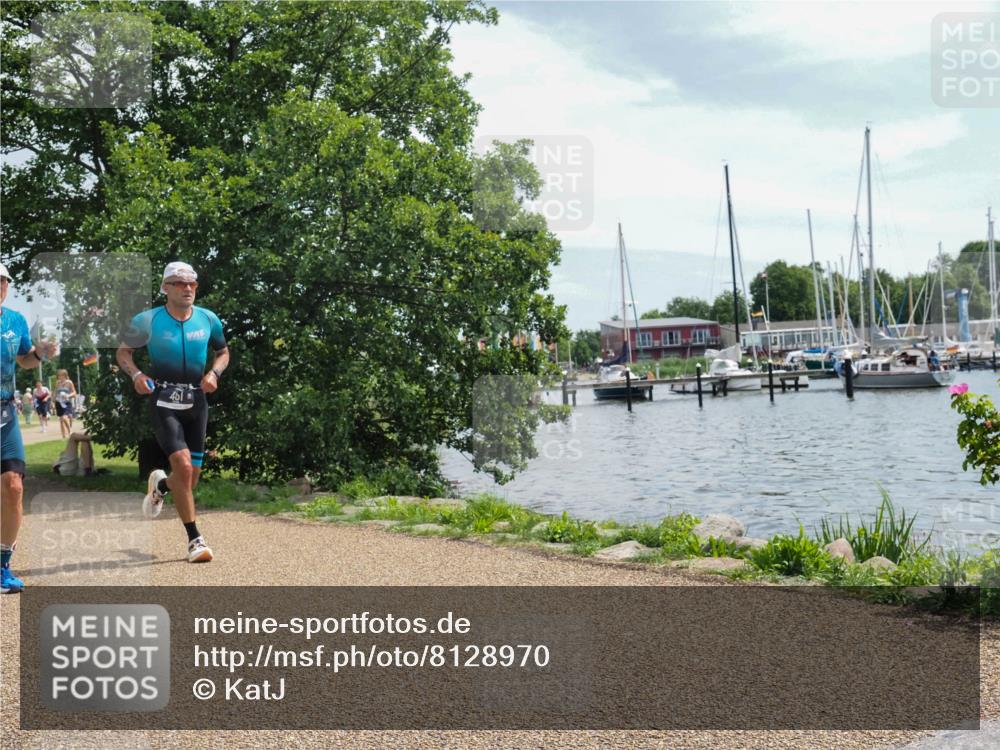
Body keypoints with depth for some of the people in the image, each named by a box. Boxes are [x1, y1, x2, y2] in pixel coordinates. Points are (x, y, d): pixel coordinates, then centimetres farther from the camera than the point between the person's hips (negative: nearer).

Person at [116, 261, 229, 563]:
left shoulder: (208, 319, 4)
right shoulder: (148, 321, -4)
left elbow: (223, 352, 18)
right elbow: (123, 351, 7)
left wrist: (214, 373, -2)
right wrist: (136, 374, -12)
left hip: (197, 402, 4)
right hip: (164, 403, -4)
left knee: (191, 479, 6)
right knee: (183, 465, -20)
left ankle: (160, 485, 44)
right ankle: (194, 539, -10)